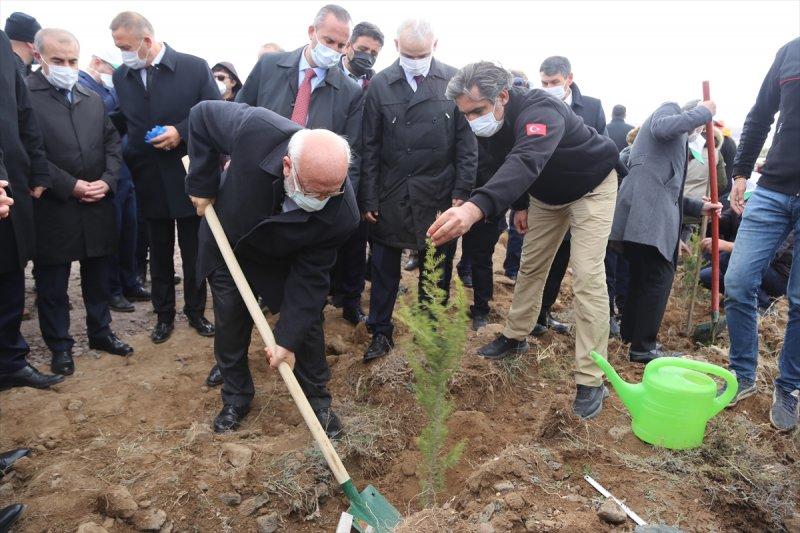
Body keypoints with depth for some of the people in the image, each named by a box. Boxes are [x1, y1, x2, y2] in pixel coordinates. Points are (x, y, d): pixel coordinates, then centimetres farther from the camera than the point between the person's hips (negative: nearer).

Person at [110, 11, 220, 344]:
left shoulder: (195, 67, -7)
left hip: (189, 178, -3)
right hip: (150, 182, 3)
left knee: (194, 253, 9)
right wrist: (128, 163, 0)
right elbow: (122, 123, 11)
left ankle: (195, 312, 27)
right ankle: (164, 315, 28)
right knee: (159, 254, 13)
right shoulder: (121, 76, 3)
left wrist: (181, 132, -19)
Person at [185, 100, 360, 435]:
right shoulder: (256, 130, -41)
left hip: (285, 262, 0)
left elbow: (310, 277, -25)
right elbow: (202, 114, -19)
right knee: (230, 323, 8)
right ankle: (236, 398, 31)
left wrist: (287, 338, -26)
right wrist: (202, 185, -19)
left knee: (307, 321, 1)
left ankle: (317, 399, 26)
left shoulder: (343, 215, -37)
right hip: (227, 245, 1)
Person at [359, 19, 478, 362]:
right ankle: (381, 332, 25)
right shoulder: (380, 85, -1)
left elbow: (466, 140, -1)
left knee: (437, 268, 11)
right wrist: (368, 198, -3)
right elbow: (369, 147, 0)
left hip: (440, 195, 0)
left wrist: (462, 191, -5)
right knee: (384, 268, 9)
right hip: (391, 195, 0)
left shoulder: (453, 81, -2)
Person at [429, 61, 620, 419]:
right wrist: (520, 206, 3)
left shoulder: (539, 112, -39)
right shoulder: (494, 122, -13)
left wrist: (474, 208, -74)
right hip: (546, 192, 8)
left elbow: (525, 162, -60)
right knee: (530, 265, 12)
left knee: (587, 275, -15)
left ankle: (591, 380, -9)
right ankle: (515, 336, 31)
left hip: (590, 187, -7)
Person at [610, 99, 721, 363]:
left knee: (643, 276, 15)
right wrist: (704, 111, -5)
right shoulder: (670, 108, 10)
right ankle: (643, 347, -2)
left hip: (650, 210, 10)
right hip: (645, 209, -10)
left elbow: (667, 190, 27)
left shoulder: (677, 142, 33)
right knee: (660, 276, -7)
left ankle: (632, 336, 25)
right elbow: (661, 128, -17)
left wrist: (699, 207, 20)